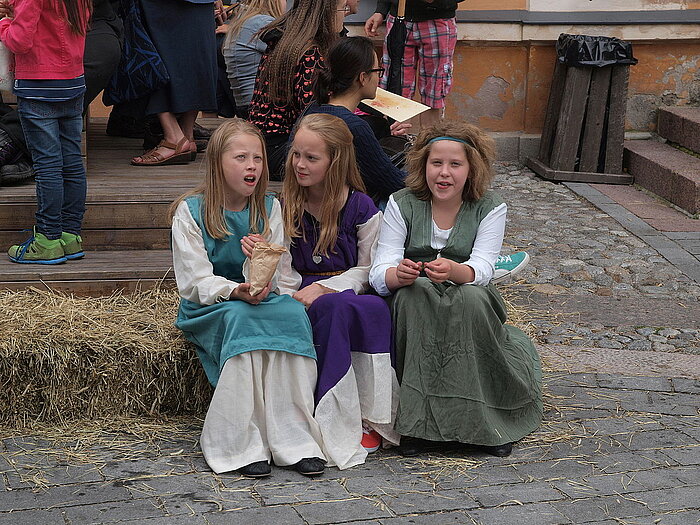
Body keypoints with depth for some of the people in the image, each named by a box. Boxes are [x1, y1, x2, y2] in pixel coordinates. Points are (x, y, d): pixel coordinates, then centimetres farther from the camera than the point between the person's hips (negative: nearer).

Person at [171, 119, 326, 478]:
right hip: (208, 310, -3)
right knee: (242, 318, -36)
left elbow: (278, 279, 5)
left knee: (293, 312, -30)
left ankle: (294, 437, -33)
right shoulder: (191, 211, -2)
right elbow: (194, 281, -9)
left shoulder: (269, 209, 8)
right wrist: (234, 291, -28)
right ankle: (243, 443, -36)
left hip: (260, 300, 3)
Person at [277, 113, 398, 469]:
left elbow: (368, 269, 2)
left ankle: (372, 416, -28)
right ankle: (335, 422, -34)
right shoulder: (284, 205, 7)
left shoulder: (361, 207, 3)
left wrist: (323, 288, -13)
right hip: (303, 296, 0)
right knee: (333, 307, -37)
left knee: (376, 309, -36)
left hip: (348, 294, 0)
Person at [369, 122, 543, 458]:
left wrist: (454, 271, -42)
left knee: (472, 298, -33)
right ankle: (417, 418, -30)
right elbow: (379, 272, -13)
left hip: (469, 313, 0)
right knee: (415, 291, -34)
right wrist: (399, 275, -39)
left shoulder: (489, 209, -2)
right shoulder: (403, 205, -3)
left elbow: (482, 268, -18)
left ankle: (485, 418, -23)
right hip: (414, 313, 0)